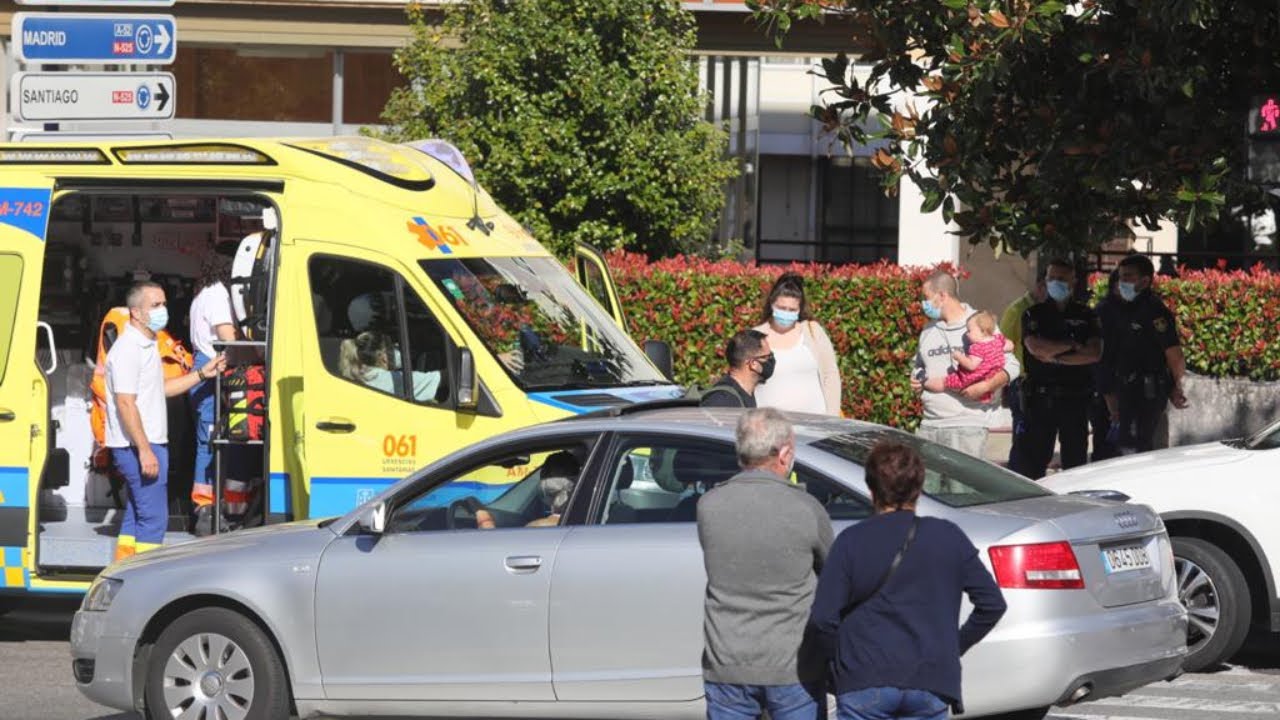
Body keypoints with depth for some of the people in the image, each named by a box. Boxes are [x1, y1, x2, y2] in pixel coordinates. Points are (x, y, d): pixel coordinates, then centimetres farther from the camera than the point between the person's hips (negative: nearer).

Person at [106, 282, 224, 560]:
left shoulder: (147, 346, 17)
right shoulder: (128, 349, -16)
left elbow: (161, 389, 27)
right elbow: (125, 404, -22)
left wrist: (202, 374, 19)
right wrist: (145, 451, -25)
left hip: (148, 445, 10)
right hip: (137, 447, -10)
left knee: (135, 517, 13)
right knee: (154, 518, -10)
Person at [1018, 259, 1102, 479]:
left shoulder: (1086, 315, 8)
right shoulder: (1034, 314, 7)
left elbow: (1094, 353, -5)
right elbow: (1035, 347, -10)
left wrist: (1054, 357, -9)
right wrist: (1073, 345, -5)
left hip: (1076, 397, 1)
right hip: (1041, 397, -1)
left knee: (1075, 458, 4)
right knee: (1034, 457, -4)